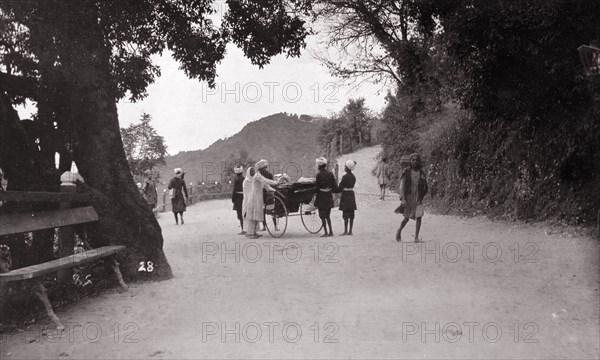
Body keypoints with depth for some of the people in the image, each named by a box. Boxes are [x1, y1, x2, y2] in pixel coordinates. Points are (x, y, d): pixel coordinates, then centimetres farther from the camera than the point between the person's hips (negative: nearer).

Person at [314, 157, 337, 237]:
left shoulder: (319, 174, -14)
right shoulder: (330, 173, 1)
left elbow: (317, 186, -13)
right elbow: (334, 186, 3)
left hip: (321, 195, -5)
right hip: (329, 195, 6)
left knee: (322, 215, 2)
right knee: (327, 215, 17)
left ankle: (326, 232, 0)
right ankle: (331, 231, 15)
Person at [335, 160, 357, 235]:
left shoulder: (345, 177, -14)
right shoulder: (353, 176, 8)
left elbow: (340, 187, -12)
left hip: (345, 195, -8)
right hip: (352, 194, 8)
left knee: (345, 215, -5)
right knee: (351, 214, 8)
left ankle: (345, 231, -5)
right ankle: (350, 231, 11)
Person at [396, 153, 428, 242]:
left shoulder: (421, 173, 4)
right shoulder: (406, 172, -5)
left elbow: (425, 187, 12)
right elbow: (402, 185, -7)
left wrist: (421, 197, 3)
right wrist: (402, 198, -14)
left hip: (418, 198, 2)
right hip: (408, 197, -2)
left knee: (419, 217, -8)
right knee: (406, 218, 1)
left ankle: (416, 237, 1)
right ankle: (399, 231, 28)